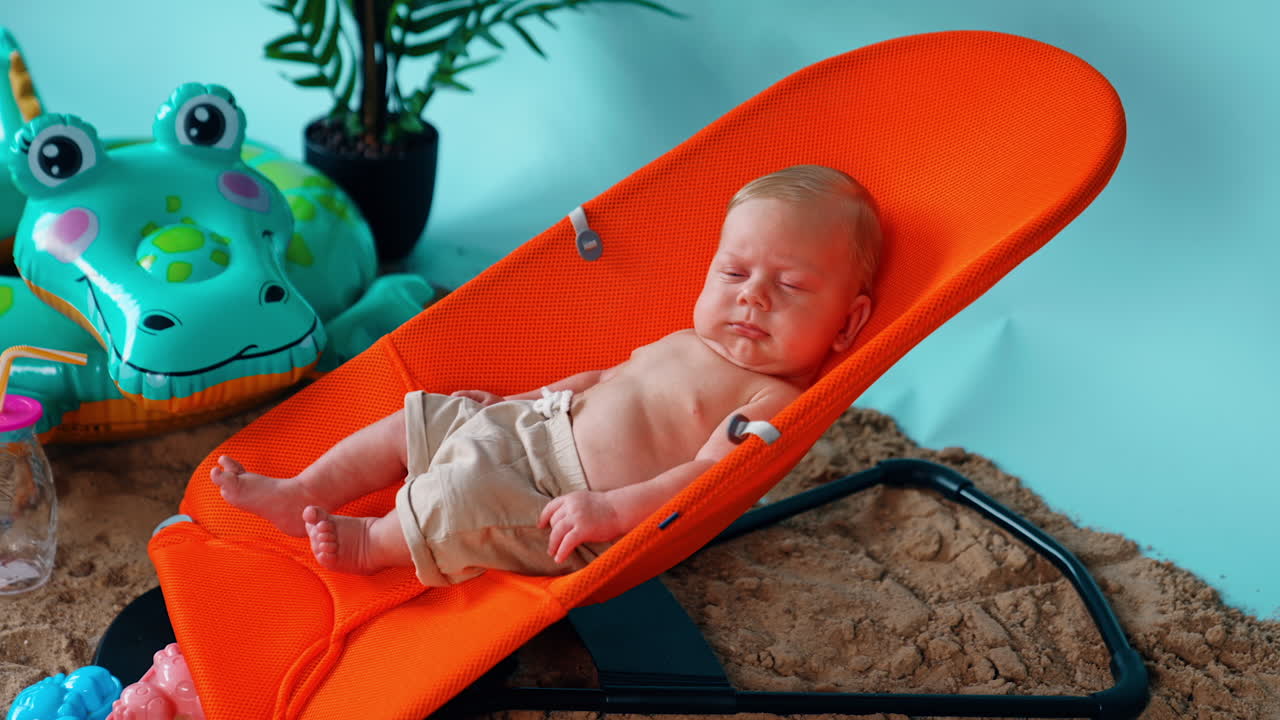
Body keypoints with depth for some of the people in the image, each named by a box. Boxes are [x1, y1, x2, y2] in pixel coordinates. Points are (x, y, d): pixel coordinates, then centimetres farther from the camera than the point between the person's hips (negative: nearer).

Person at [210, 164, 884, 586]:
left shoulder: (776, 400, -16)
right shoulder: (682, 344, 11)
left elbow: (705, 478, -27)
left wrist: (611, 509, -36)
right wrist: (508, 400, 21)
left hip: (570, 515, -9)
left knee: (457, 498, -25)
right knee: (412, 419, 12)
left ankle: (369, 543, 5)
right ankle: (297, 494, 20)